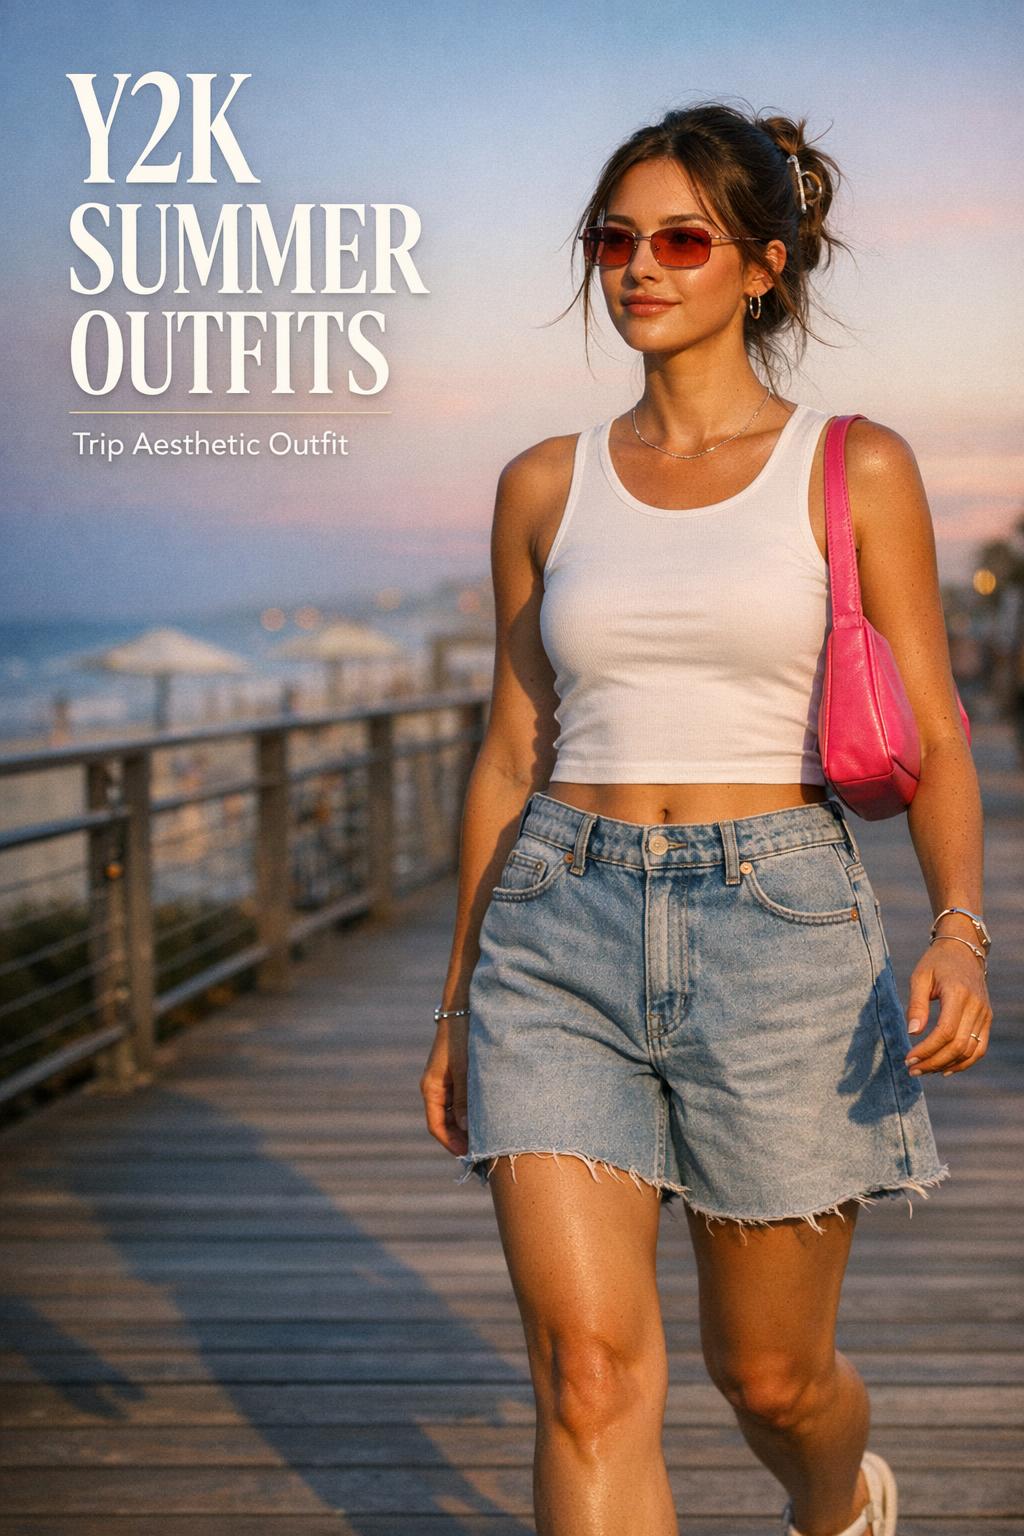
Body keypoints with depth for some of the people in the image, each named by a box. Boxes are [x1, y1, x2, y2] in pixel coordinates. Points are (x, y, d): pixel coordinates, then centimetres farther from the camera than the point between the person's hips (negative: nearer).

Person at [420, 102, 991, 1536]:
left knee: (771, 1372, 12)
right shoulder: (545, 488, 9)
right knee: (590, 1369, -10)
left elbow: (933, 736, 0)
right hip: (561, 931, 2)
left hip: (780, 930, -2)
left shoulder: (856, 471, 2)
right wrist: (458, 1004, 15)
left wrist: (960, 932, -18)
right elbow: (512, 752, 14)